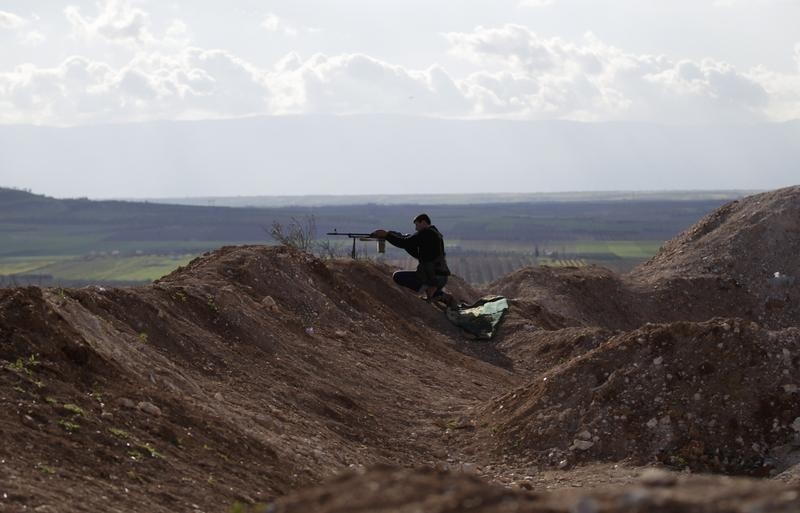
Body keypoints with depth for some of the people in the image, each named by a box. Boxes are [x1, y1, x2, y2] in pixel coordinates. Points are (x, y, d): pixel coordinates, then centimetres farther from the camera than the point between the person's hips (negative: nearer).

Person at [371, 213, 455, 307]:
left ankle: (428, 288, -10)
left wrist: (386, 235, -2)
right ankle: (444, 297, 10)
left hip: (431, 276, -9)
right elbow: (418, 254, 23)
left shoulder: (425, 234, -9)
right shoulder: (437, 234, 20)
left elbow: (405, 243, -12)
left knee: (397, 276, -3)